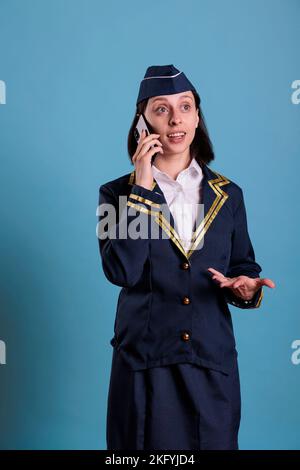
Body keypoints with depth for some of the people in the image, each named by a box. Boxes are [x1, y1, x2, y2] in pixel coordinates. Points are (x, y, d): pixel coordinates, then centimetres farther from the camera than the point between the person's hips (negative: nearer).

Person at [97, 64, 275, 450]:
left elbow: (243, 267, 10)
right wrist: (143, 188, -15)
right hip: (144, 363, -2)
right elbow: (121, 271, -15)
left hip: (213, 362, 2)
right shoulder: (116, 193, -1)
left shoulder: (228, 195, 5)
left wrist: (247, 288, -13)